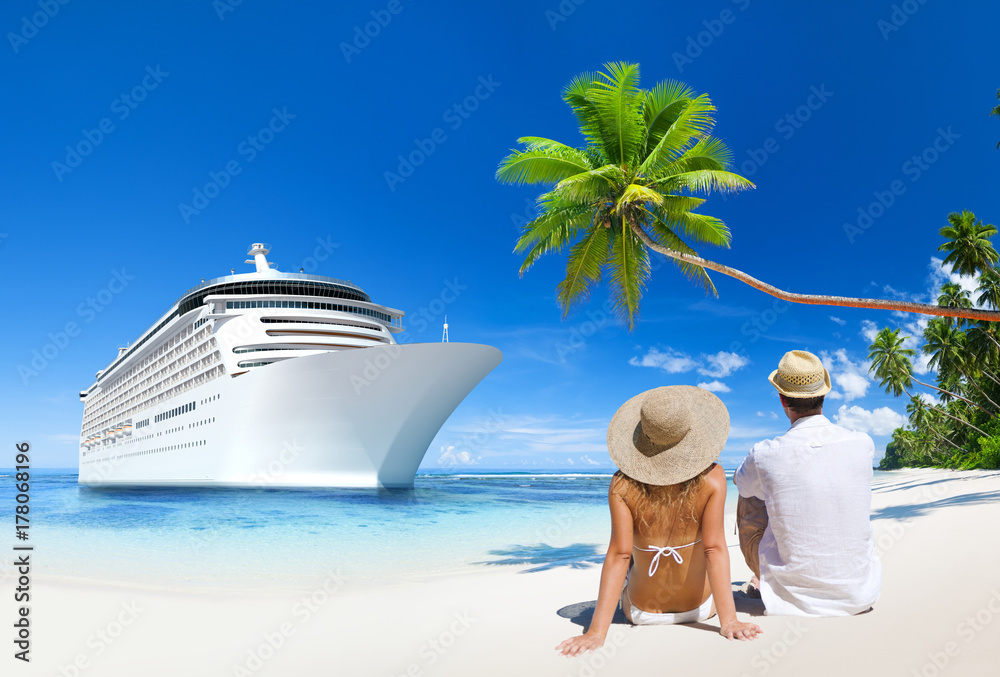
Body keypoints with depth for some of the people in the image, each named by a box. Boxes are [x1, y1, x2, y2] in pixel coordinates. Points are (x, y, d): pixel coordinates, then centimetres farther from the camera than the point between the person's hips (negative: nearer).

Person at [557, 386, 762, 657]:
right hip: (700, 609, 0)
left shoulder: (622, 486, -22)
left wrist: (597, 631, -21)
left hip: (641, 613, 0)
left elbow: (619, 555, -24)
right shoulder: (712, 478, -22)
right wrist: (728, 621, -19)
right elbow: (714, 549, -24)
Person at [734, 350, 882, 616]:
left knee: (749, 497, 19)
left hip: (795, 595, -3)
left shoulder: (765, 455, -18)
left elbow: (741, 481, 7)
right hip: (858, 594, 3)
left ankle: (763, 582, 41)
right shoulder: (863, 444, -11)